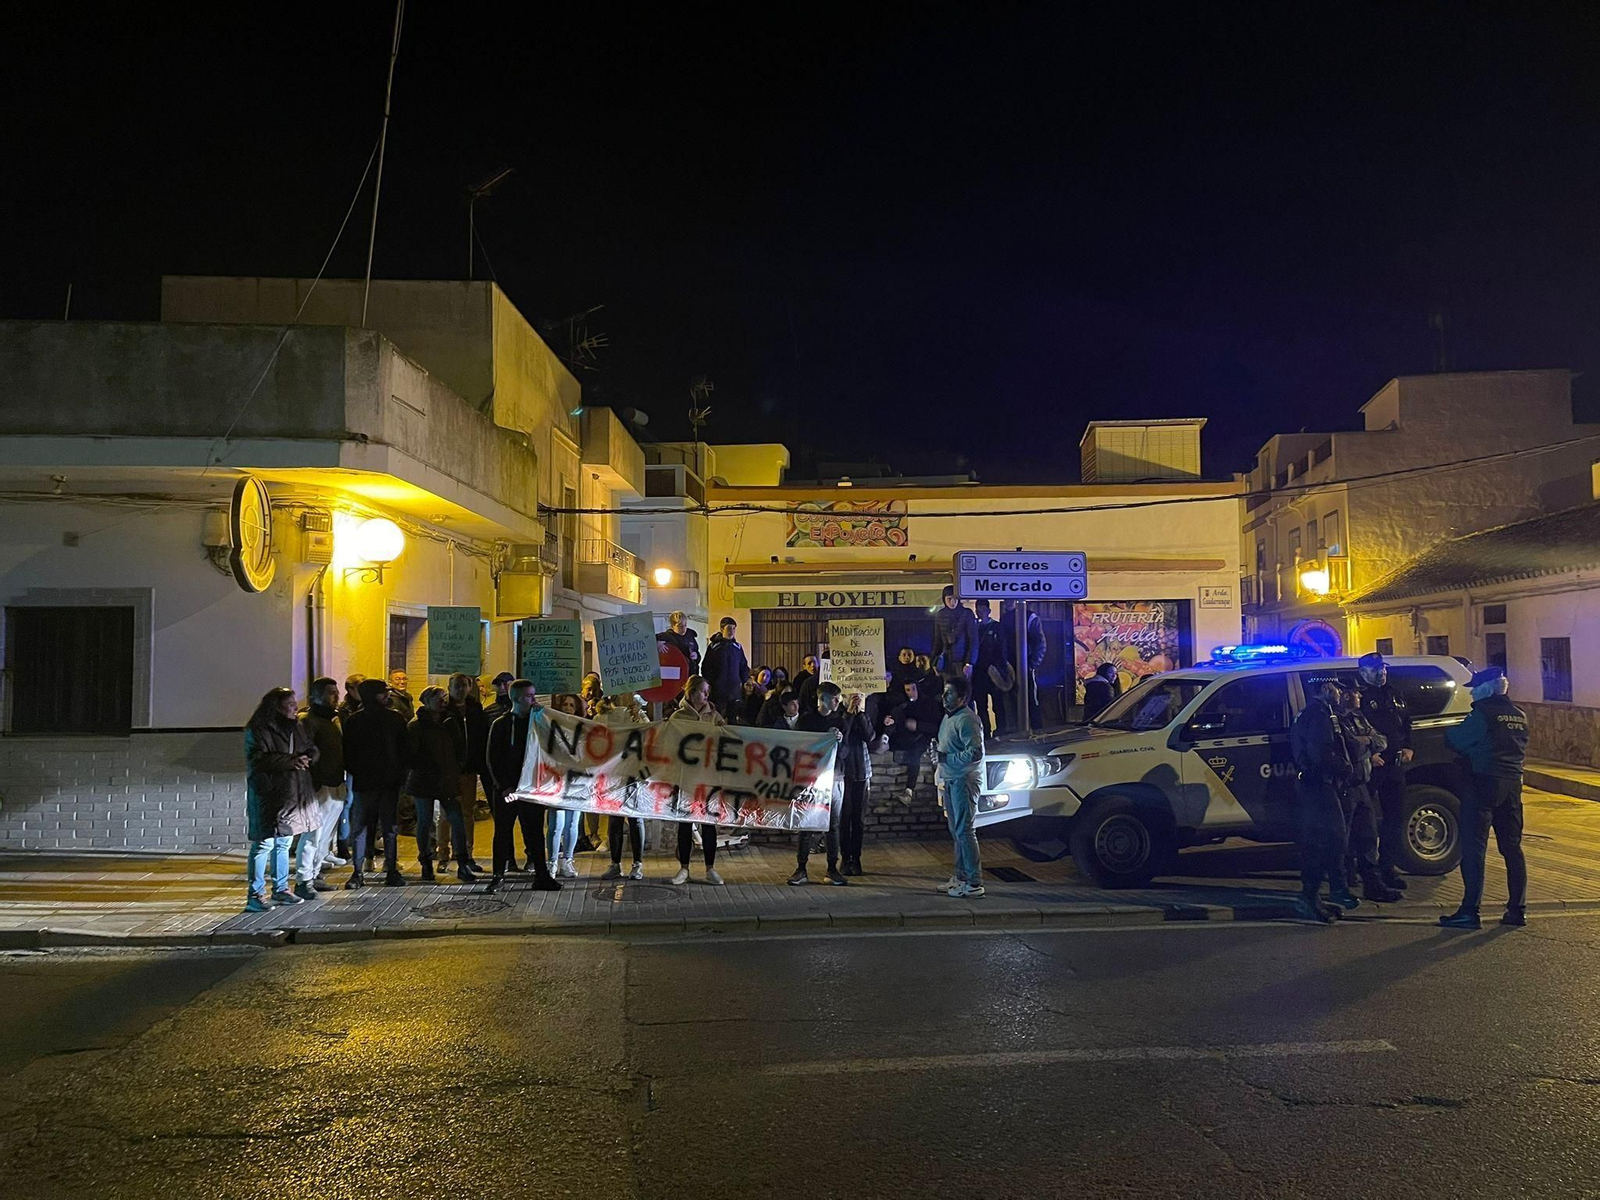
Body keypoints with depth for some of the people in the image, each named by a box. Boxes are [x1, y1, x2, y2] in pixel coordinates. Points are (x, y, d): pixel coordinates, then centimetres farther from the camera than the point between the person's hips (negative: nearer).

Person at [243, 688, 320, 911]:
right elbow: (258, 759, -19)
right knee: (264, 844, -9)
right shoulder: (259, 730, -10)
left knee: (284, 842, 15)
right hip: (267, 795, -8)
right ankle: (255, 895, -4)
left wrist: (306, 758, -8)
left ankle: (281, 889, 24)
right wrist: (291, 761, -23)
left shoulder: (298, 728, 14)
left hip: (292, 794, 8)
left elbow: (312, 749, 16)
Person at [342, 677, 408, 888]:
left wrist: (399, 771, 1)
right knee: (360, 828, 0)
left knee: (390, 827, 4)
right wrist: (356, 771, -6)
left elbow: (405, 749, 9)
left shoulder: (396, 718, 6)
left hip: (390, 783, 2)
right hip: (364, 782, -1)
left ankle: (392, 871, 10)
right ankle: (357, 872, 4)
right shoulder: (355, 721, 2)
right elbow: (348, 752, 3)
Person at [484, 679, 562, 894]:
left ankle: (541, 876, 12)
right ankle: (498, 876, 14)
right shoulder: (501, 724, -2)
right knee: (503, 832, 4)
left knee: (535, 832, 7)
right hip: (506, 789, -3)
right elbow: (492, 758, -6)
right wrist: (504, 786, -12)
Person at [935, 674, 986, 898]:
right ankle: (961, 876, 24)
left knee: (964, 831, -10)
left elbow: (975, 753, -24)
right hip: (950, 781, 10)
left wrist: (946, 758, -19)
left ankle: (974, 882, -8)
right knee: (956, 830, 15)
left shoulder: (966, 720, -16)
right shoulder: (948, 717, 16)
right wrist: (937, 750, 9)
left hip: (964, 781, -10)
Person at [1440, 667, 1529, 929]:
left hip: (1484, 783, -7)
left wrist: (1448, 732, 12)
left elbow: (1456, 740, -9)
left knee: (1473, 848, -5)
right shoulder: (1519, 715, 12)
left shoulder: (1483, 713, -11)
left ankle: (1470, 912, -7)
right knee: (1512, 847, 13)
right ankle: (1517, 910, 15)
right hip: (1512, 784, 7)